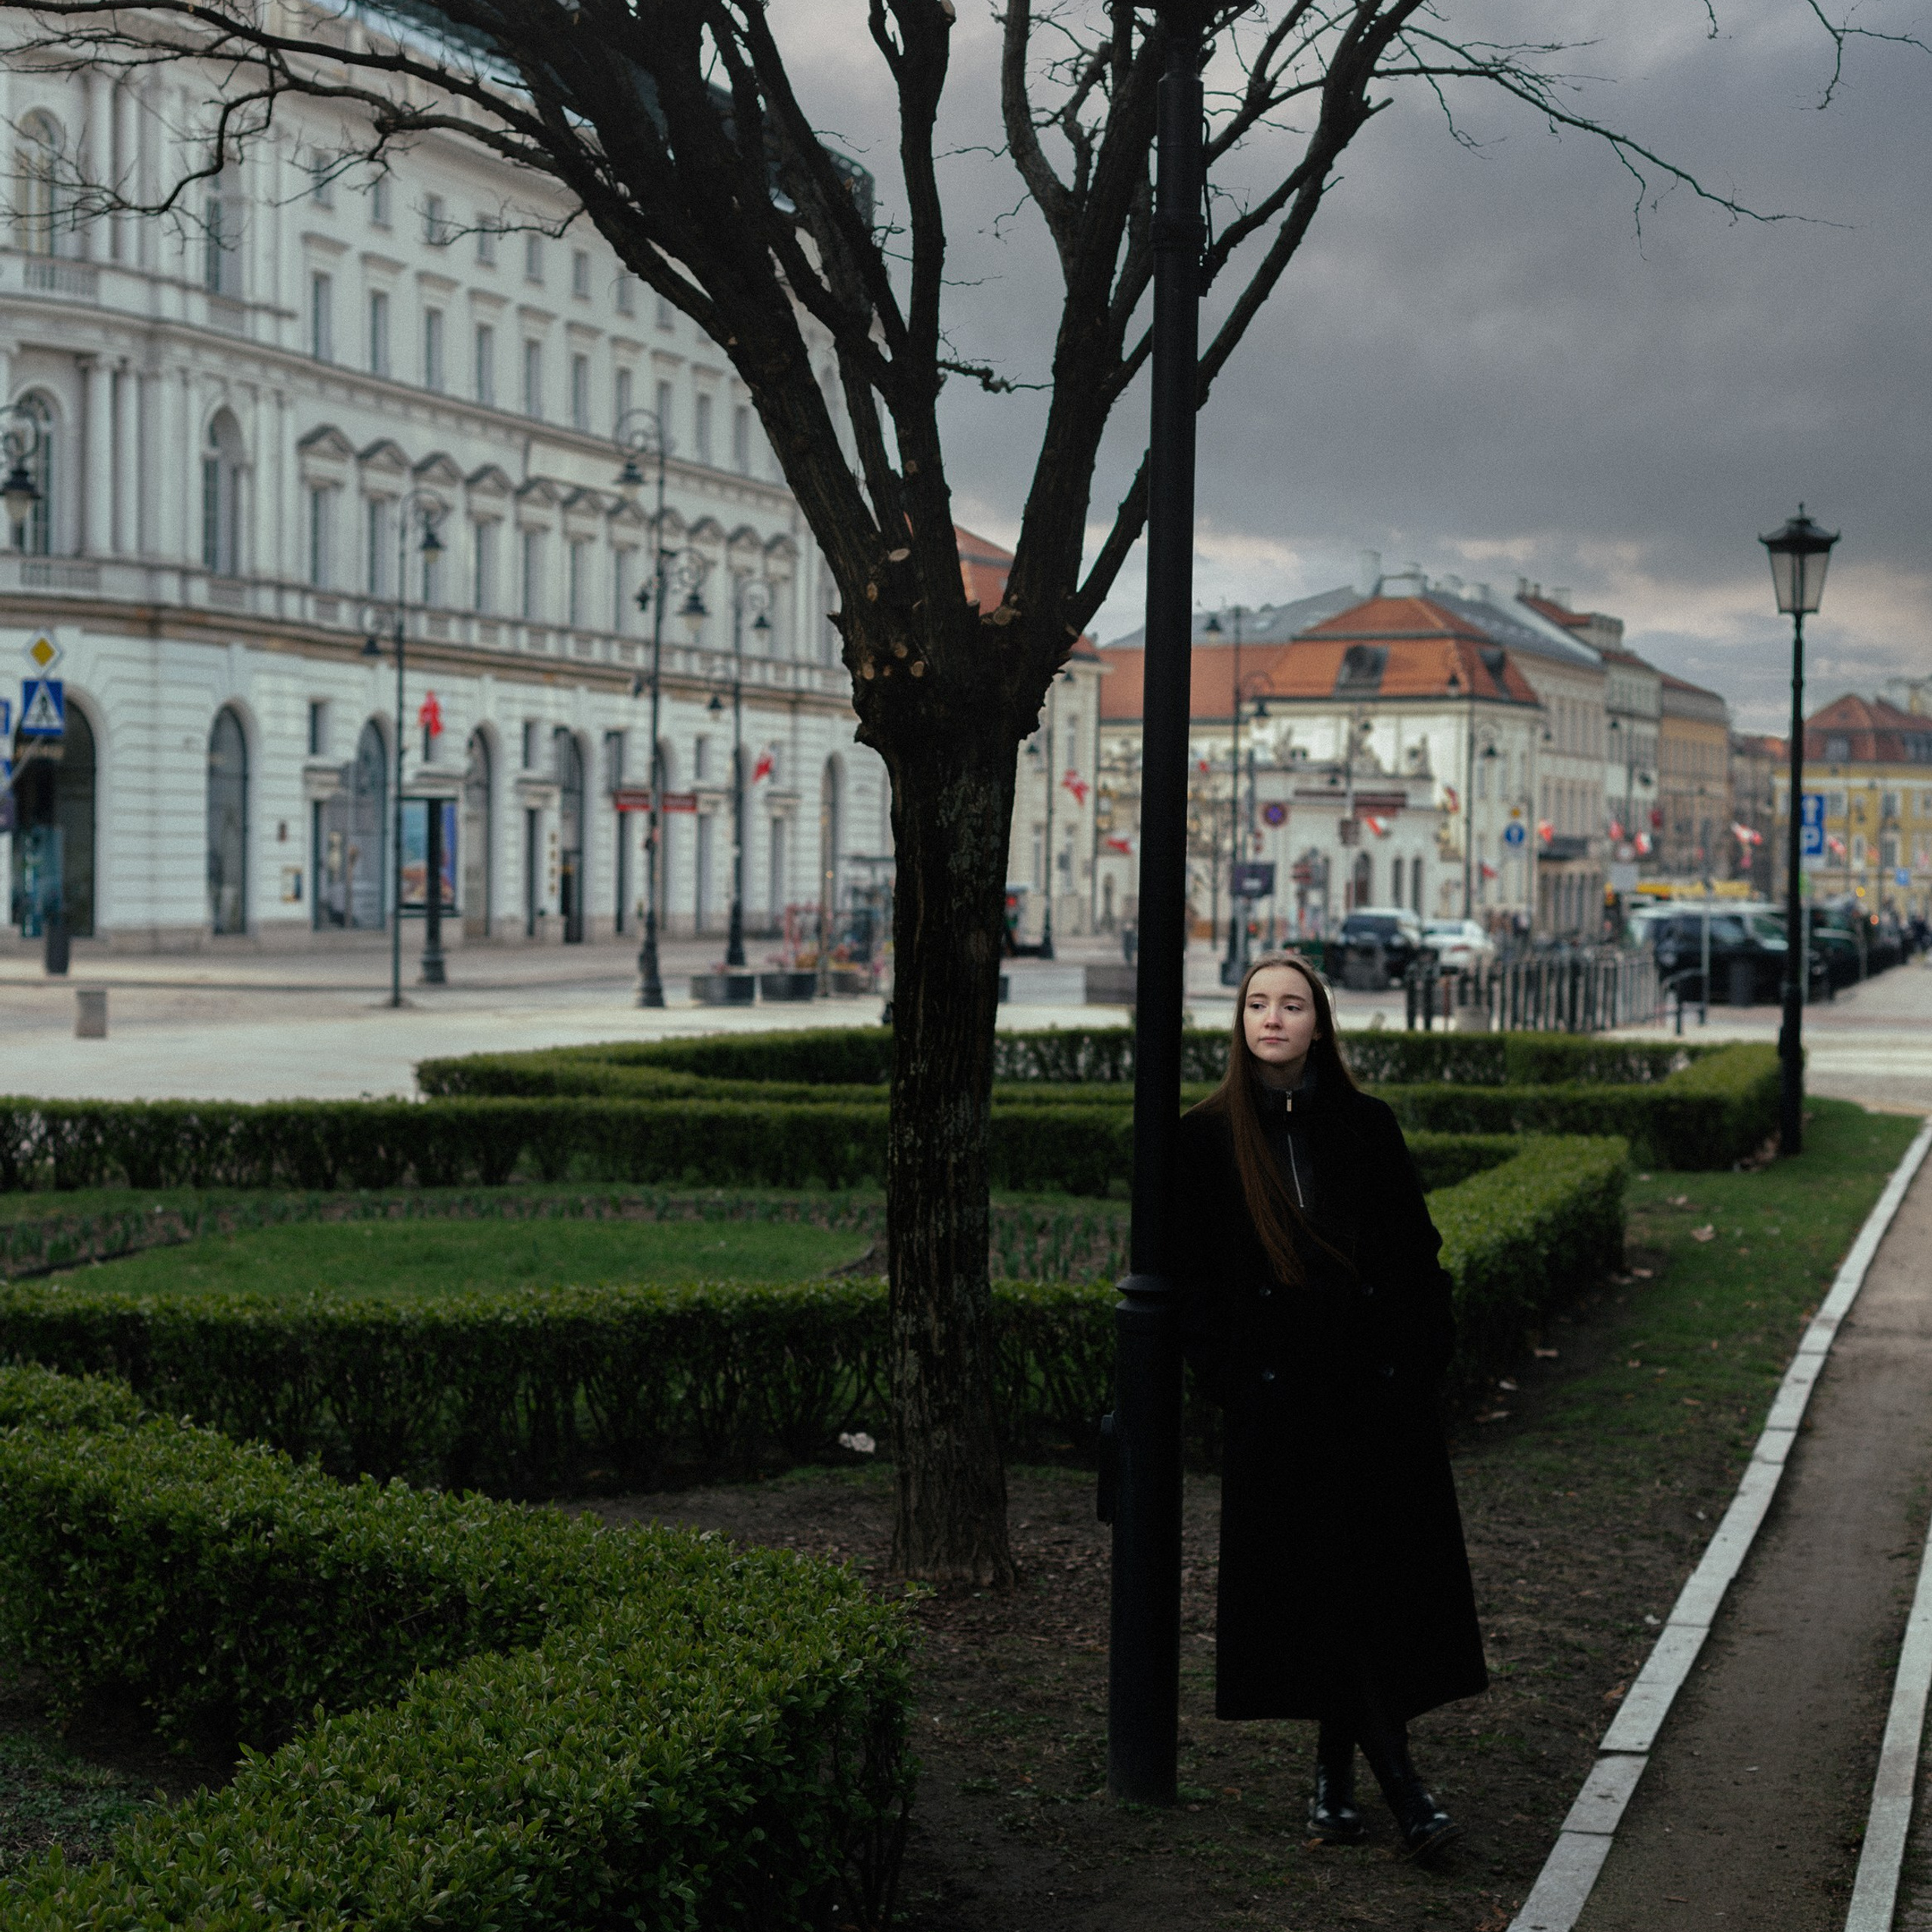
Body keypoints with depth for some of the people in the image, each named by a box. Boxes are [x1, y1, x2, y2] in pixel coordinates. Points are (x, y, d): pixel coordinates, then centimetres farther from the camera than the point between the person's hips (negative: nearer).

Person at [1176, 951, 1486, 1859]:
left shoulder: (1367, 1127, 5)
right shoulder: (1208, 1139, 2)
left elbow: (1417, 1256, 7)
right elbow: (1192, 1276, 4)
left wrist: (1418, 1365, -3)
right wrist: (1231, 1377, -5)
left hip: (1377, 1397, 1)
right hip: (1278, 1402, -1)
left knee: (1384, 1578, 1)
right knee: (1318, 1587, -3)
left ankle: (1336, 1772, 16)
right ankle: (1399, 1785, 1)